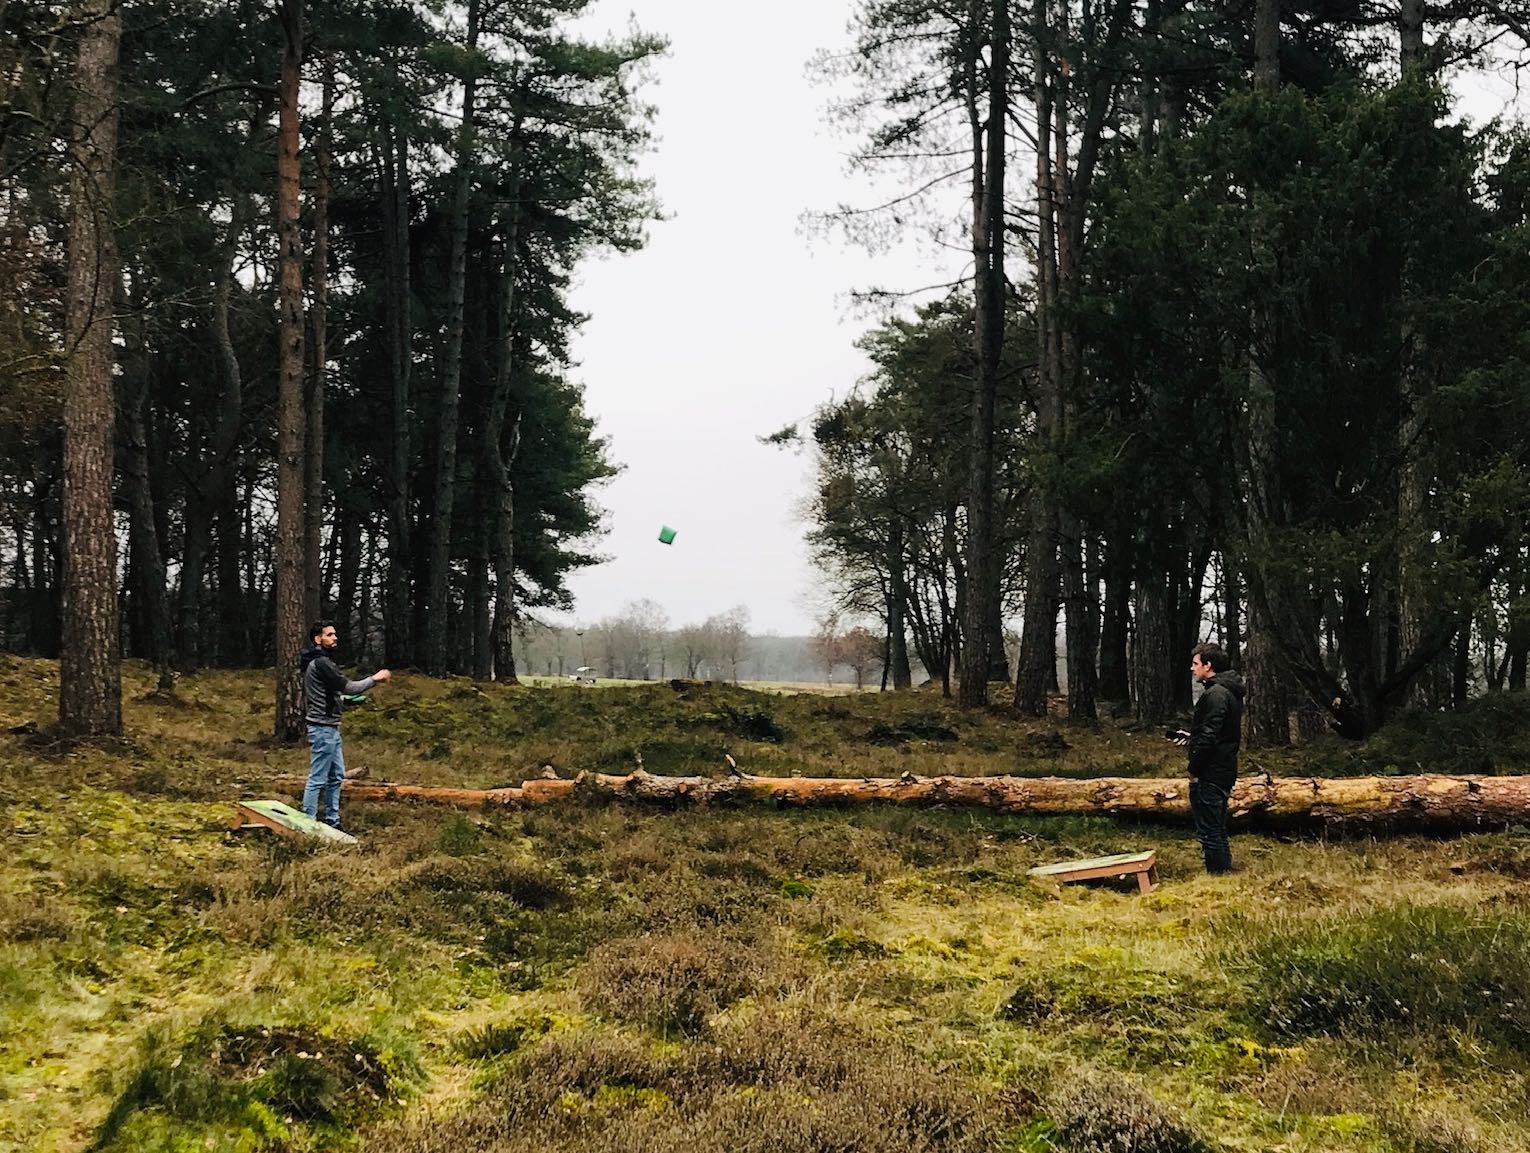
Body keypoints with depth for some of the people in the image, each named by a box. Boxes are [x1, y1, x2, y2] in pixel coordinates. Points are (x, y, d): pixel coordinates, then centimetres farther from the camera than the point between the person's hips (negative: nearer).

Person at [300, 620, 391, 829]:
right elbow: (346, 687, -19)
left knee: (337, 775, 16)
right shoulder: (321, 663, -17)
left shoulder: (319, 661, 15)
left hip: (330, 727, 11)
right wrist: (374, 679, -12)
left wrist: (345, 697, 17)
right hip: (323, 728, -11)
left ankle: (332, 820, 23)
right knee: (318, 779, -6)